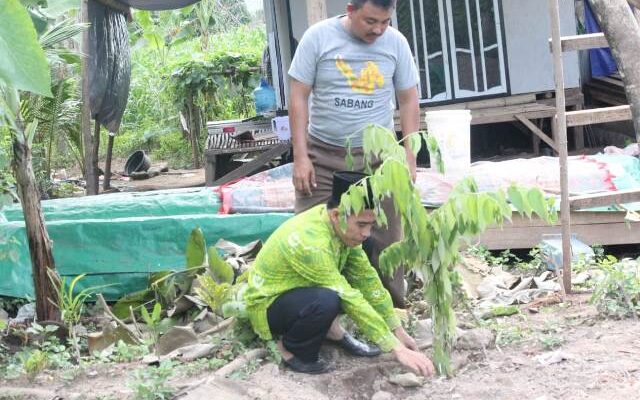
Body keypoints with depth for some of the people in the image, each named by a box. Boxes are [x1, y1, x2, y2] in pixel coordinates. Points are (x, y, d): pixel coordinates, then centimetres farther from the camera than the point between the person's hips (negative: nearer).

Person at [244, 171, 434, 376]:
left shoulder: (343, 227, -10)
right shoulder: (310, 242, -34)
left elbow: (367, 278, -1)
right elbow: (350, 300, -33)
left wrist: (398, 331, -3)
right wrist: (396, 348, -31)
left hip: (300, 290, 8)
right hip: (267, 305, -8)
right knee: (327, 300, -37)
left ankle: (331, 329, 3)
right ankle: (290, 348, -10)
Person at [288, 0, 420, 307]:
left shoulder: (396, 43, -1)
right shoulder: (318, 37, -7)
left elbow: (408, 102, 5)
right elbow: (299, 97, -5)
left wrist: (409, 158, 0)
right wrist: (301, 157, -9)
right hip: (323, 155, -1)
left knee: (386, 237, 4)